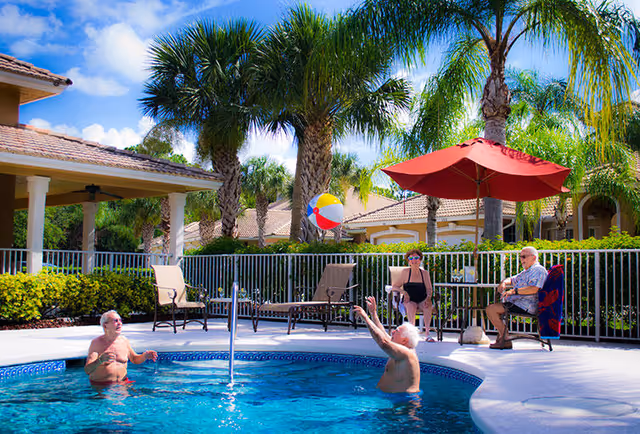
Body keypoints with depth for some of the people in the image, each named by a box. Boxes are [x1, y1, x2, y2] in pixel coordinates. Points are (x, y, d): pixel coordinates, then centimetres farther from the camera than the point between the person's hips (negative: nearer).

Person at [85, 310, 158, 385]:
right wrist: (100, 360, -36)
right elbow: (87, 370, -17)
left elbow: (135, 359, 22)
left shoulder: (124, 340, 6)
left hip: (123, 383, 4)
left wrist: (145, 356, 0)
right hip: (102, 386, -3)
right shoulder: (97, 343, -9)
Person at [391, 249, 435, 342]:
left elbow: (429, 289, 5)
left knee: (428, 306, -32)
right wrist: (404, 292, -15)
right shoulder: (405, 272, 4)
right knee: (411, 306, -37)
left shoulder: (424, 273, 11)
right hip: (409, 300, -2)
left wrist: (428, 298, -17)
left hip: (422, 300, 2)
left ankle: (427, 333, -26)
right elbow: (394, 287, 3)